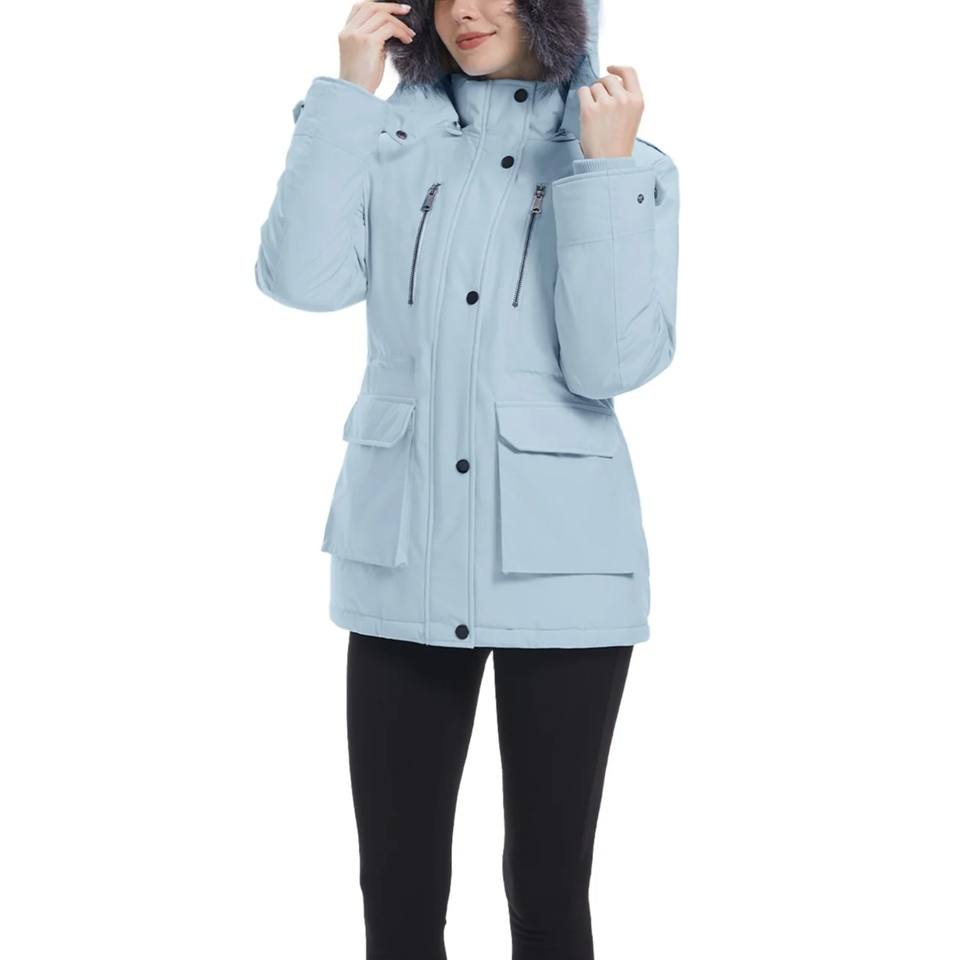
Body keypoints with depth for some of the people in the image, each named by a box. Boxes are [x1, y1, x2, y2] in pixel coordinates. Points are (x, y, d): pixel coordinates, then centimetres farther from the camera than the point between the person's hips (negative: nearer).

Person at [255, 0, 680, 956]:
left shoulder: (632, 167, 3)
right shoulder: (389, 141, 7)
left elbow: (613, 363, -11)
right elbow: (302, 279, -11)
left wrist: (604, 171, -13)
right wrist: (347, 92, -8)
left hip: (561, 564, -1)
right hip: (405, 556, 2)